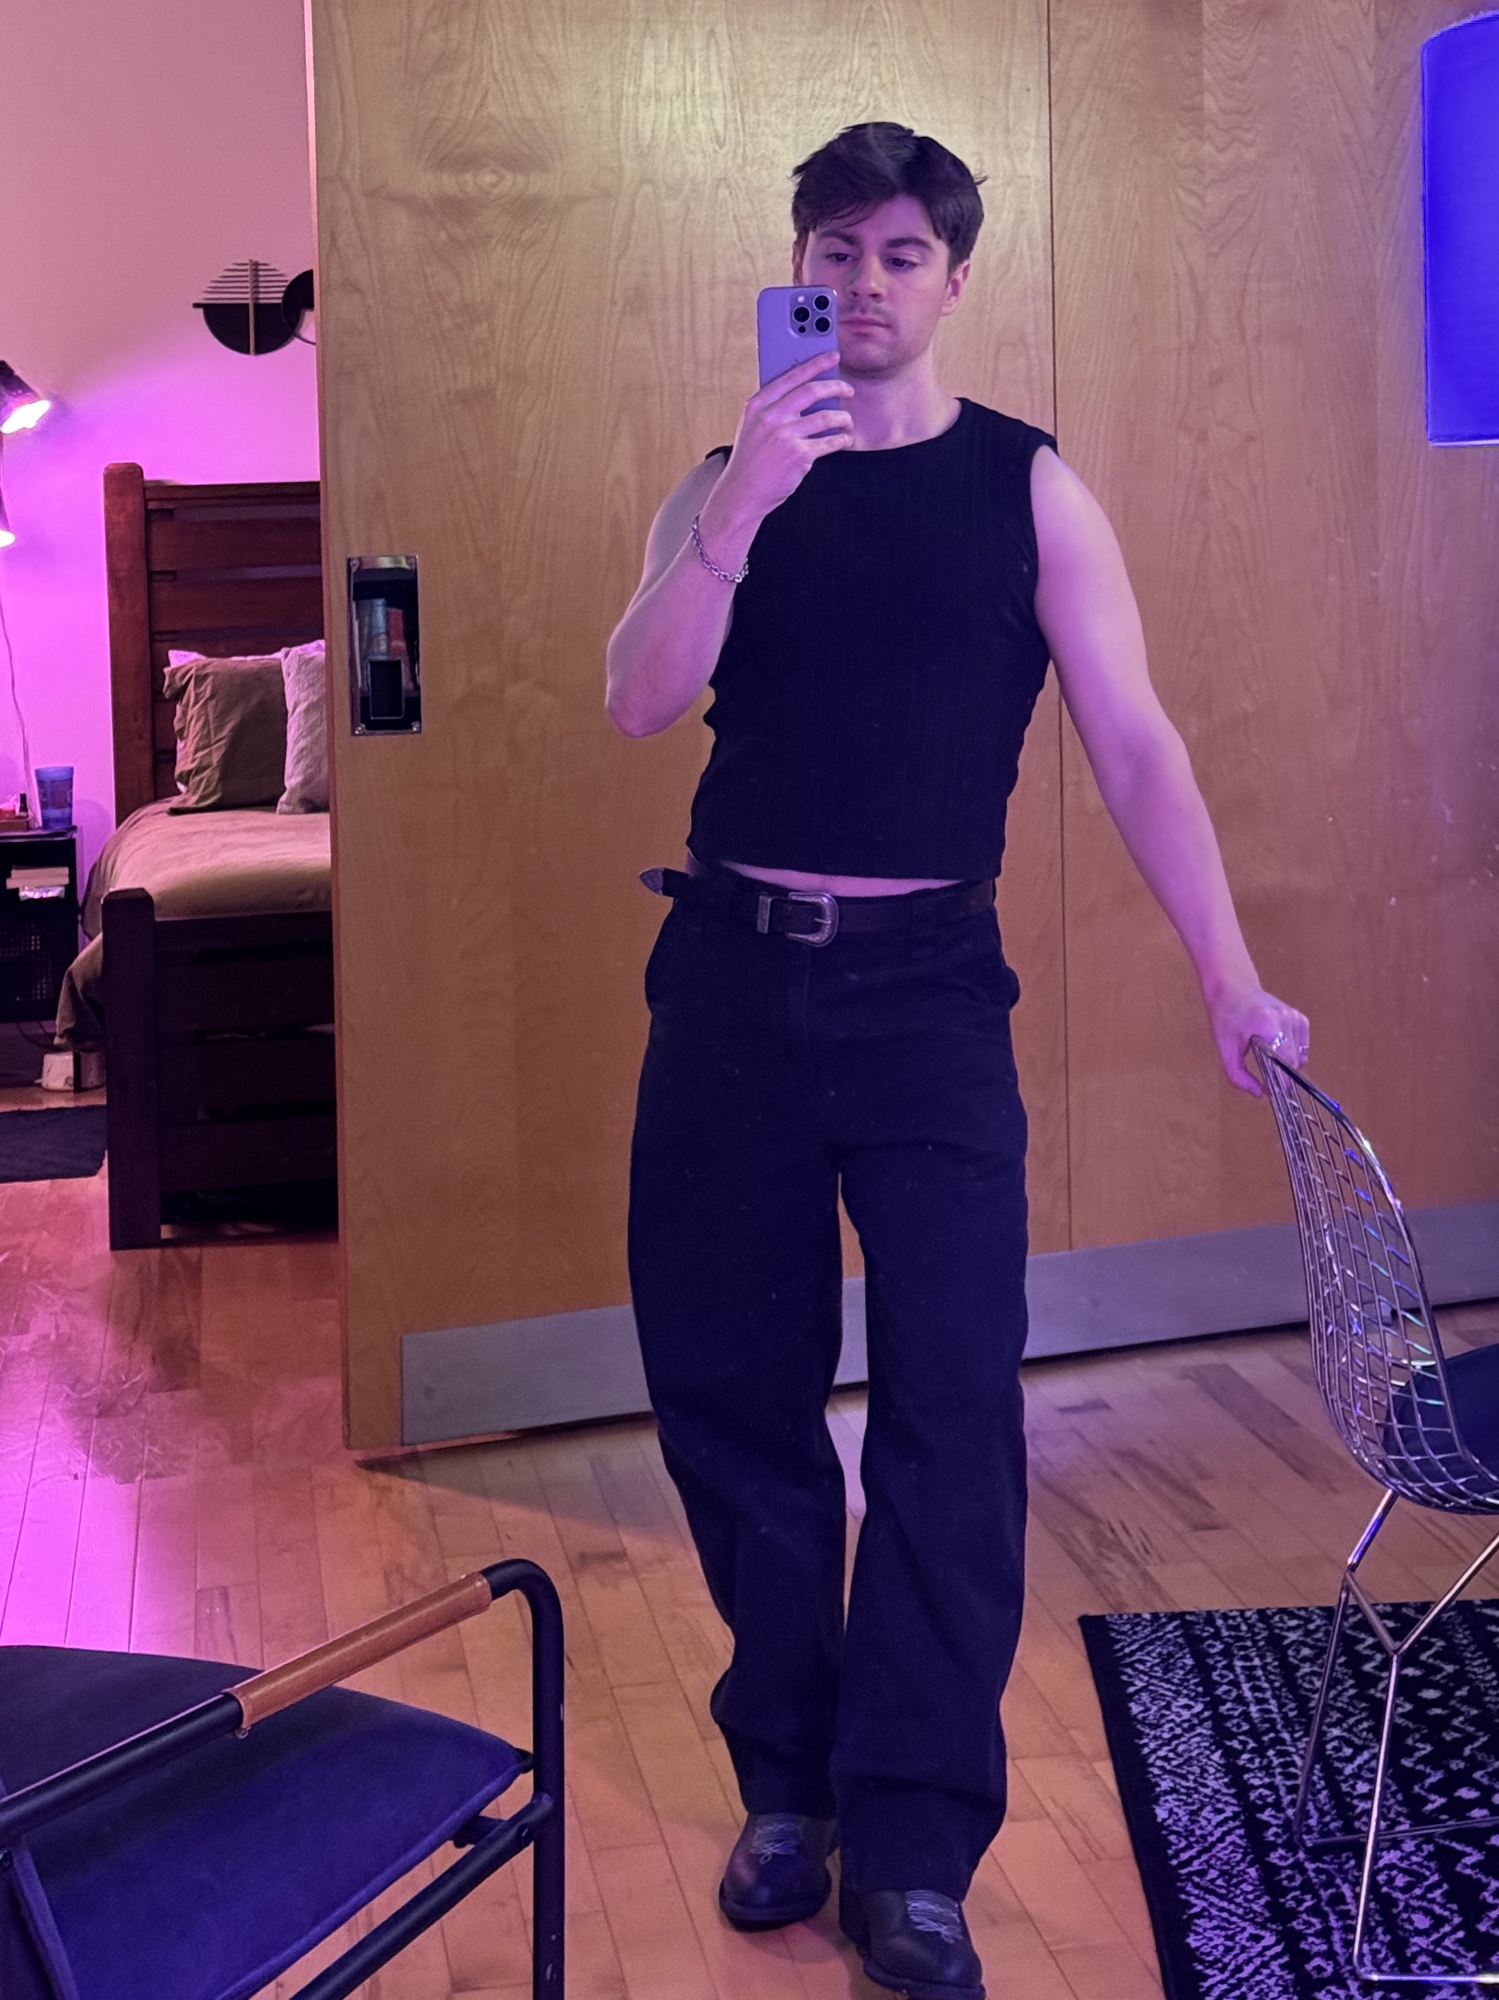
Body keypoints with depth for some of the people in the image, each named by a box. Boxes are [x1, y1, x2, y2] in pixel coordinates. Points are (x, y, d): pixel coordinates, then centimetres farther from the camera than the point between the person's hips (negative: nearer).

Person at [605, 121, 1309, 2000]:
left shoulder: (1027, 486, 3)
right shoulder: (725, 484, 8)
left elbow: (1134, 742, 0)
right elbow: (640, 701, -8)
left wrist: (1230, 976, -7)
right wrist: (741, 510, -21)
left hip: (925, 983, -2)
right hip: (731, 975, 2)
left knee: (953, 1406, -7)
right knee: (724, 1388, 7)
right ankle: (788, 1782, 25)